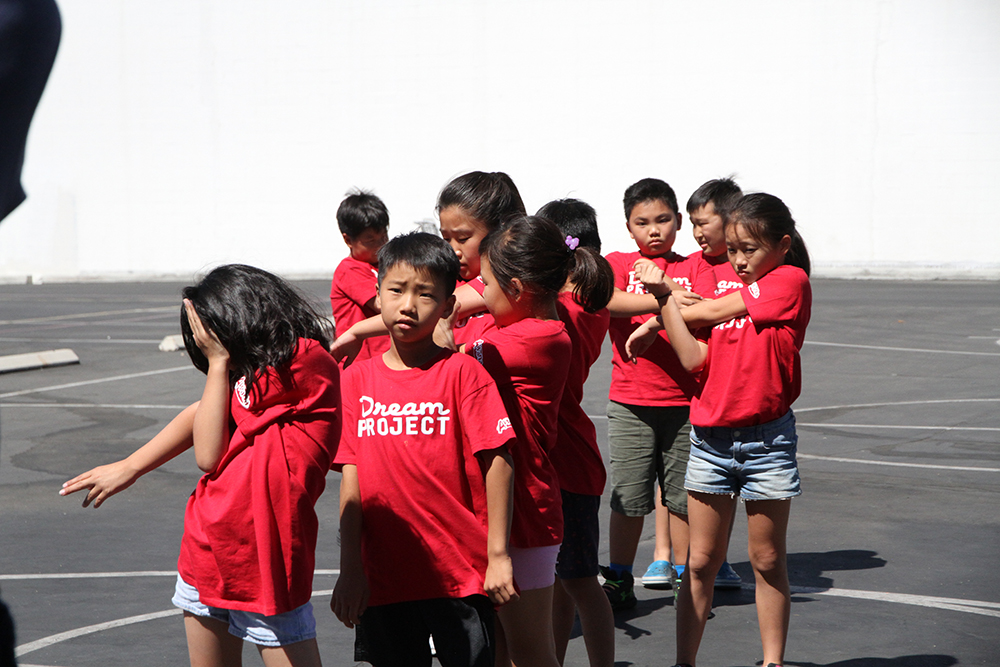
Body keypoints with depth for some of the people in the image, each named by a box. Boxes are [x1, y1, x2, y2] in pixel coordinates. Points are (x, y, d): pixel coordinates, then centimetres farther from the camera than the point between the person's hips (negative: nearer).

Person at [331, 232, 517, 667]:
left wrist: (498, 556, -10)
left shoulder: (462, 373, -4)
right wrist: (350, 570, -1)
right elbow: (351, 482, 3)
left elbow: (497, 464, -6)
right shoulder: (356, 380, 5)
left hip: (462, 575, -2)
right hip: (383, 578, 3)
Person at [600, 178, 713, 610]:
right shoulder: (618, 263, 6)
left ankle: (684, 575, 17)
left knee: (683, 494, 5)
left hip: (684, 400, 1)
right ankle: (619, 582, 11)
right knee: (628, 496, 1)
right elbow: (608, 299, -16)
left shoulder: (694, 267, 8)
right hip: (630, 402, -1)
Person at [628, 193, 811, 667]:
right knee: (701, 561, 6)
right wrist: (664, 298, -7)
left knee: (767, 561, 6)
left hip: (766, 439, -5)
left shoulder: (790, 281, -6)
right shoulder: (733, 294, 12)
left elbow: (711, 311, -8)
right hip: (711, 437, 5)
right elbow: (695, 358, -1)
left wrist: (653, 321, 5)